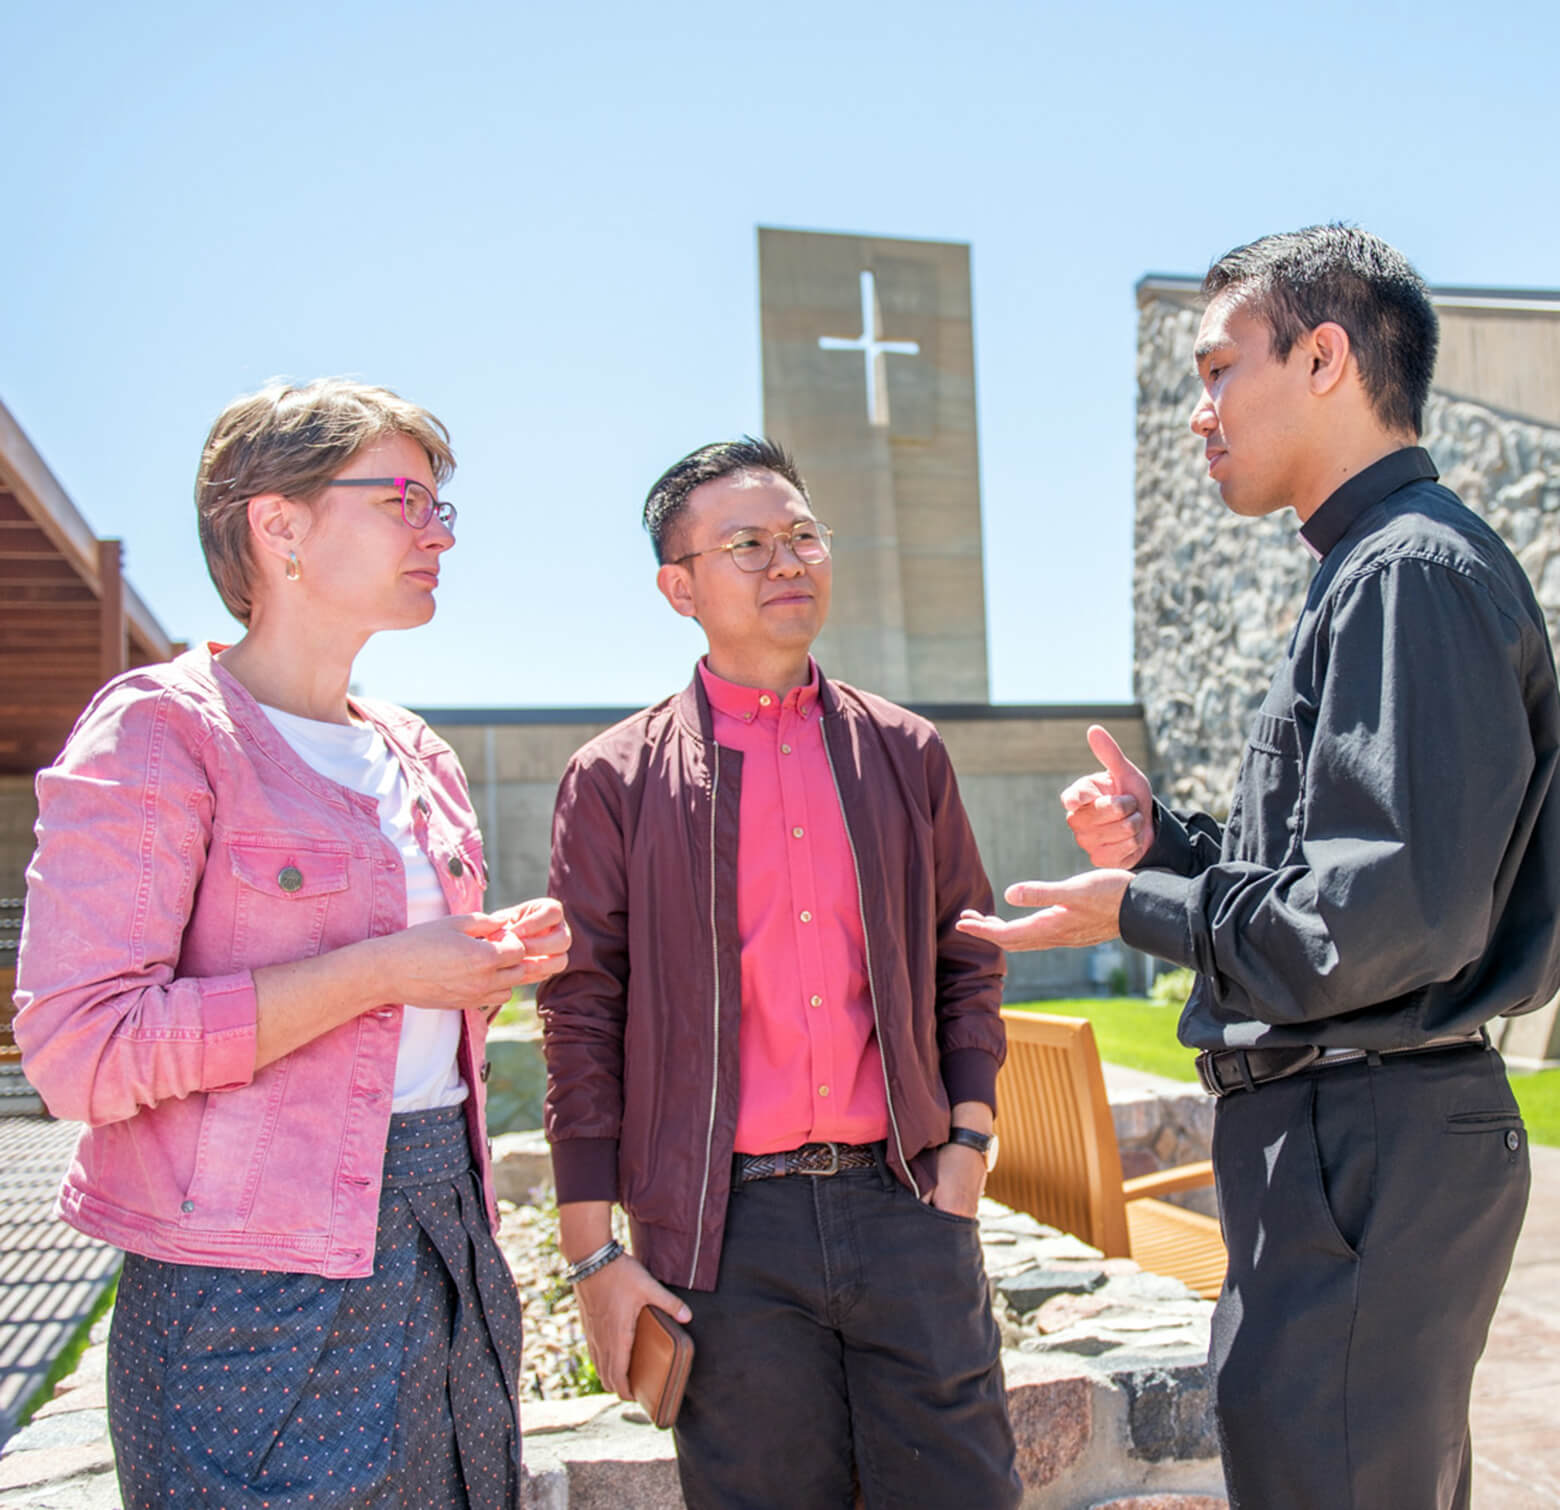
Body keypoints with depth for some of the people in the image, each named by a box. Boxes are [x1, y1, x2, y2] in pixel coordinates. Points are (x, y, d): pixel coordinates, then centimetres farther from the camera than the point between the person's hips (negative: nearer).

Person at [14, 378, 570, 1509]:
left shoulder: (417, 757, 14)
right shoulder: (160, 730, -10)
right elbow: (80, 1049, -20)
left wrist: (497, 963, 2)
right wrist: (383, 969, -20)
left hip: (453, 1246, 7)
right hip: (265, 1294, -7)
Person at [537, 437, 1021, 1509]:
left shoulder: (905, 754, 10)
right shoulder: (616, 782, 1)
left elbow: (966, 959, 15)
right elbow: (582, 1020, 0)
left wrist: (967, 1142, 4)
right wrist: (595, 1255, -2)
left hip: (903, 1202, 2)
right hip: (727, 1231, -2)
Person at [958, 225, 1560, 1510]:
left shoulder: (1411, 574, -15)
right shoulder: (1373, 574, 17)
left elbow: (1394, 918, -24)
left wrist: (1139, 909, -12)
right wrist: (1166, 842, 7)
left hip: (1368, 1152, -11)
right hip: (1342, 1135, 11)